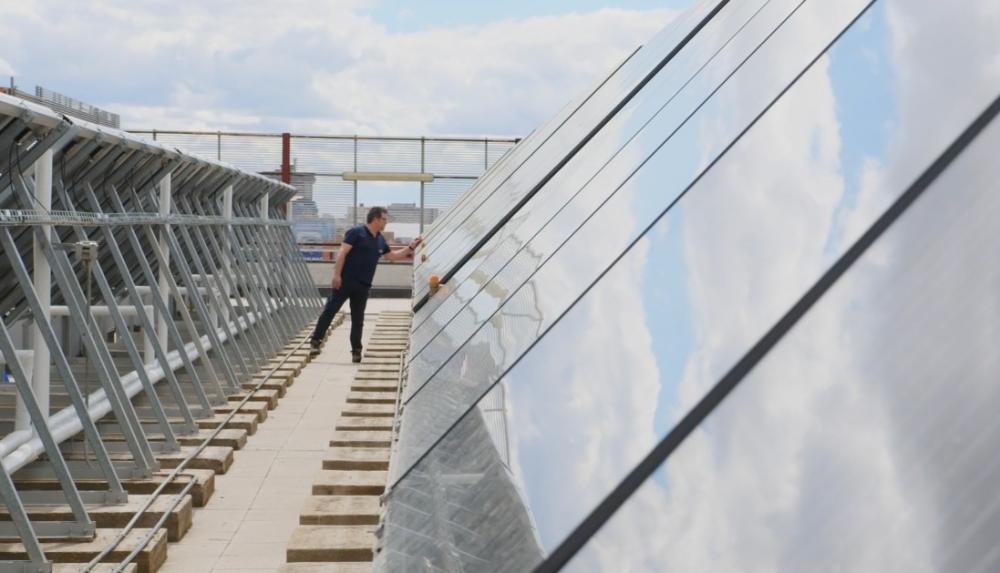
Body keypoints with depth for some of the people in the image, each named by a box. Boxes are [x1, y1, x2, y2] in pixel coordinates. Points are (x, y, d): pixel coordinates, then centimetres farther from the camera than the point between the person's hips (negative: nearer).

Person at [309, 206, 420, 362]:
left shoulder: (380, 240, 13)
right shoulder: (356, 232, -9)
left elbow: (391, 256, 28)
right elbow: (342, 252, -14)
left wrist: (410, 248, 20)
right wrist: (337, 274, -20)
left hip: (363, 285, 6)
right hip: (346, 280, -6)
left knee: (358, 319, 9)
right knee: (330, 310, -4)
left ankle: (356, 350, 15)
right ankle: (315, 340, 5)